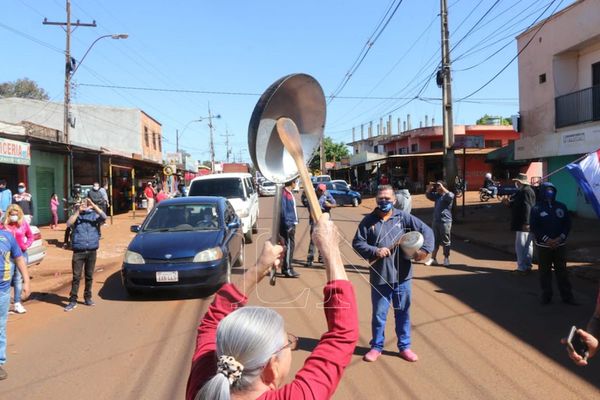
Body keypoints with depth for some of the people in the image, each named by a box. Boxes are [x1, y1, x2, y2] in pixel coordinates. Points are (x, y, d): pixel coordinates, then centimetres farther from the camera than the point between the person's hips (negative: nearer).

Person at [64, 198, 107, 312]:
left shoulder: (94, 215, 8)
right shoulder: (76, 216, 9)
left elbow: (104, 217, -13)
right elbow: (69, 223, -10)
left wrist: (93, 205, -17)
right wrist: (78, 211, -14)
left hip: (92, 250, 1)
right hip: (78, 251, -1)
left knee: (89, 276, 9)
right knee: (76, 276, -2)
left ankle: (88, 297, 21)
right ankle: (73, 300, 2)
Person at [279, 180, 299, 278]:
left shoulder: (289, 193, 16)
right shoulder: (284, 193, -14)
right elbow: (283, 209, -19)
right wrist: (287, 223, -22)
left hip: (291, 223, 10)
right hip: (288, 224, -10)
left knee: (289, 246, 13)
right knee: (289, 246, -8)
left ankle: (285, 267, 21)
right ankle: (288, 269, -6)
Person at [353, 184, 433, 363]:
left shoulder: (403, 218, 0)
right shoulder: (368, 221, -1)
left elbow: (426, 231, -1)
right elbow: (357, 243, -3)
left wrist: (425, 249, -16)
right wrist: (375, 250, -17)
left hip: (402, 276, 1)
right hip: (379, 278, -1)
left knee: (403, 313, 14)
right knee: (378, 313, 11)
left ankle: (404, 347, 31)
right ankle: (376, 346, 29)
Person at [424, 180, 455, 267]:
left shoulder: (448, 195, -8)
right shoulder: (436, 195, 12)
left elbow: (450, 196, -29)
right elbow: (428, 195, 21)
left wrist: (442, 187, -24)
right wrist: (430, 187, 3)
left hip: (445, 222, -7)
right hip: (436, 221, 7)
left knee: (445, 241, 3)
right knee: (435, 241, 11)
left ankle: (446, 259, 15)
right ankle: (433, 258, 19)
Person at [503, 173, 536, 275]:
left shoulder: (525, 191, -17)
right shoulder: (527, 190, 18)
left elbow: (526, 207, -26)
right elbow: (518, 205, 26)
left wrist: (525, 223, -29)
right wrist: (509, 203, 12)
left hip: (523, 224, -11)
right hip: (527, 224, 11)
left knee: (520, 246, -7)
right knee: (528, 246, 14)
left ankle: (522, 268, -4)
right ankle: (527, 266, 21)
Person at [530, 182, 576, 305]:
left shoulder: (561, 207, 4)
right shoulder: (536, 209, -5)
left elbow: (567, 224, 5)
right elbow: (534, 227, -7)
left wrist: (561, 238, -9)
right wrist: (547, 240, -15)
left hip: (560, 245, 2)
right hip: (543, 246, -2)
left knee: (562, 271, 7)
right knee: (545, 271, 5)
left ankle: (567, 296, 14)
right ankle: (546, 296, 14)